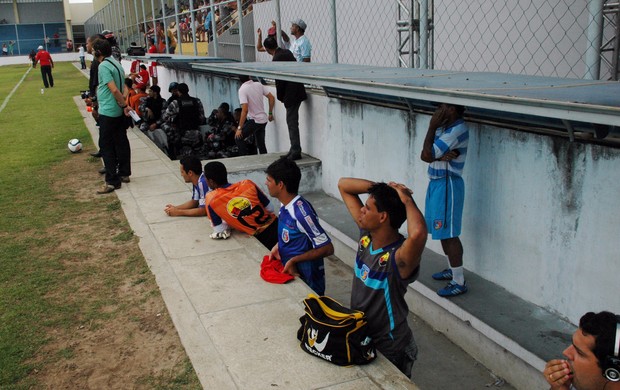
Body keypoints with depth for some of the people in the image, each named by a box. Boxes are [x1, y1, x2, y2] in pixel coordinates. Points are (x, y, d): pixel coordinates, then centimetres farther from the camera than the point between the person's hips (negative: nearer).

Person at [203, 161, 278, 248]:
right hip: (275, 226, 4)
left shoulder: (211, 200, -9)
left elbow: (220, 231, -7)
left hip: (261, 238, -4)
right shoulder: (247, 184, -1)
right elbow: (270, 209, 5)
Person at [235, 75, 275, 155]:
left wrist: (239, 128, -19)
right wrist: (270, 113, 19)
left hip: (254, 120, -7)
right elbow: (271, 98, 7)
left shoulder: (242, 89, -16)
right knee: (261, 144, 16)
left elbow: (245, 110, -23)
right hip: (263, 119, 7)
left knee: (238, 138, 3)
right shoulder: (259, 85, 3)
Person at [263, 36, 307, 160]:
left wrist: (280, 97, -1)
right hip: (297, 90, 9)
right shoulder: (286, 52, 10)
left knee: (292, 122, -4)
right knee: (292, 121, 14)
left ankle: (296, 151, -1)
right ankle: (294, 150, 20)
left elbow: (279, 81, -15)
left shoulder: (277, 59, -17)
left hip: (291, 93, -9)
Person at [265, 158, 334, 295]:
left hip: (307, 284, -8)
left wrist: (294, 260, -23)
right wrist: (278, 246, -1)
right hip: (291, 275, 8)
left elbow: (327, 249, -24)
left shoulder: (301, 211, -26)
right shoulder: (286, 206, -1)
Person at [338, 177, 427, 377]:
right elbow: (343, 184, -5)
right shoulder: (366, 234, -11)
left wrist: (407, 200, -37)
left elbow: (418, 233, -56)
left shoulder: (398, 257, -31)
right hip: (359, 338, 7)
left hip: (389, 351, -7)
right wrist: (381, 188, -20)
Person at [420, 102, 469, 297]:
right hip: (437, 183, 10)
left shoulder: (458, 130, -18)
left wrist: (431, 126, -11)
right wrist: (440, 156, -17)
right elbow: (424, 155, 3)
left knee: (449, 234, -6)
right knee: (442, 232, 18)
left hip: (447, 185, -10)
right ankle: (452, 269, 33)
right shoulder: (444, 127, 10)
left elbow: (429, 154, -21)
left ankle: (459, 282, 2)